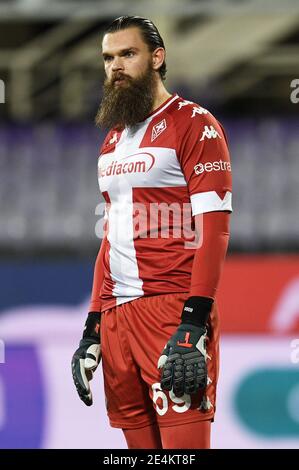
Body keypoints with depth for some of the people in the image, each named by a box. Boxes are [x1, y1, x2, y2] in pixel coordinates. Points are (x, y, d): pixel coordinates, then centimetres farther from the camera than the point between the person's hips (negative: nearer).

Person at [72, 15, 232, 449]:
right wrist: (92, 328, 17)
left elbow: (214, 229, -11)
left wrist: (193, 326, -20)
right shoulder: (113, 141, 21)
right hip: (116, 315, 7)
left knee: (182, 442, -13)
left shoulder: (194, 124, -3)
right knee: (140, 443, 6)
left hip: (174, 311, -7)